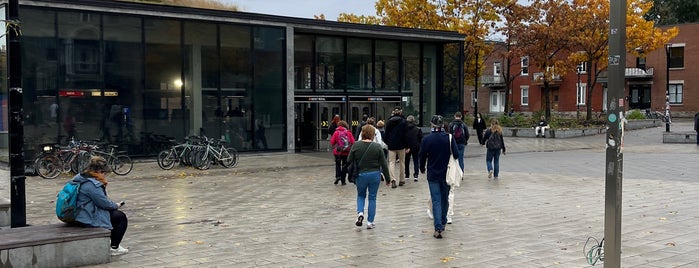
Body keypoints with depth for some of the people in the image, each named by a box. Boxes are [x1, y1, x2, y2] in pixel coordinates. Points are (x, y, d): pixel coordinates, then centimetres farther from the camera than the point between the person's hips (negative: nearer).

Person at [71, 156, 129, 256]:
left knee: (117, 213, 24)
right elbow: (104, 203, -19)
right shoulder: (91, 184, -25)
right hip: (89, 220, -11)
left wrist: (103, 185, 2)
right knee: (121, 217, 3)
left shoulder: (80, 178, 8)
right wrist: (116, 205, -1)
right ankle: (114, 248, 9)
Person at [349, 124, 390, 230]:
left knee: (361, 195, 22)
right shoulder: (377, 147, -7)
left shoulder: (355, 146, -5)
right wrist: (387, 177, 6)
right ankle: (370, 222, 12)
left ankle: (360, 212, -2)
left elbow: (349, 161, 0)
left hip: (360, 175, 1)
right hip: (374, 175, 0)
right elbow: (384, 164, -4)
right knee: (372, 198, 11)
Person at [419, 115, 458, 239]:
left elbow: (422, 156, -1)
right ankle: (443, 223, 32)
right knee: (445, 199, 18)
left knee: (436, 200, 0)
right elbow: (456, 155, -7)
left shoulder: (427, 139, -8)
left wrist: (422, 169, 17)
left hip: (433, 174, -1)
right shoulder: (449, 138, -7)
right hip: (447, 174, 1)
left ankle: (438, 228, -9)